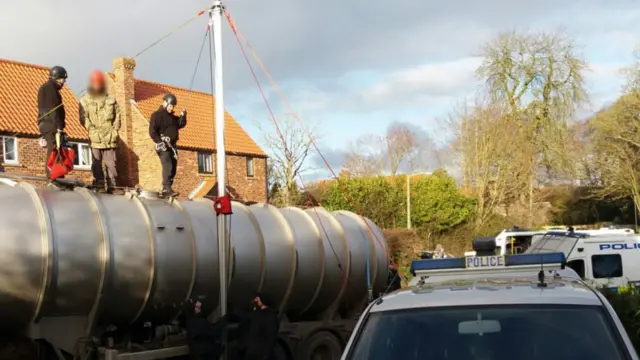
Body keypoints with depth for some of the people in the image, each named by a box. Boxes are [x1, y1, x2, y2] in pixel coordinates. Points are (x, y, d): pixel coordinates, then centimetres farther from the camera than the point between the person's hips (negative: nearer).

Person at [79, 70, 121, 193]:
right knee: (97, 163, -3)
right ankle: (99, 185, 0)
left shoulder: (111, 100, 12)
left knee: (111, 163, 2)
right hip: (95, 138, -1)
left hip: (110, 138, 1)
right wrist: (92, 130, -12)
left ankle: (112, 186, 7)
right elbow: (83, 118, -1)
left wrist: (115, 130, 2)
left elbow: (117, 116, 14)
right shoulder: (85, 100, 7)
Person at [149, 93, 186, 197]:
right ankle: (166, 189, -29)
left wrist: (183, 116, 0)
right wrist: (160, 142, -23)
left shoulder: (172, 116, 21)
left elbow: (180, 124, 18)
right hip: (163, 146, -9)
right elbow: (152, 131, -13)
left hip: (172, 145, 9)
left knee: (173, 168, 8)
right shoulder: (157, 115, -5)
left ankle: (167, 189, 14)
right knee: (168, 166, -22)